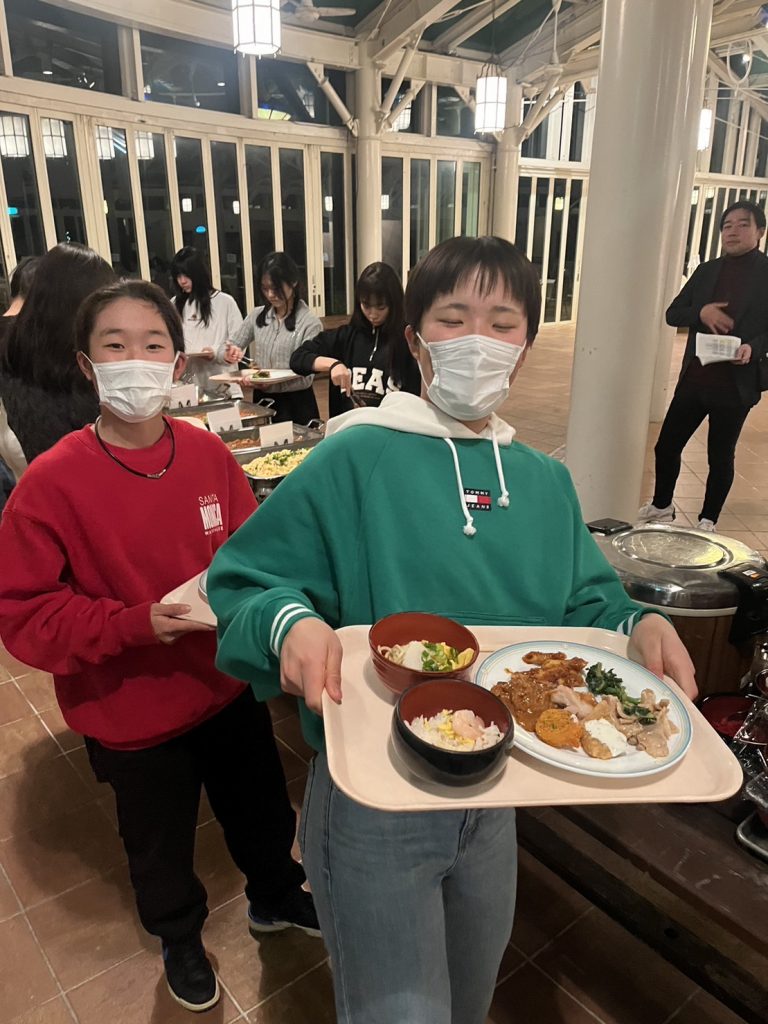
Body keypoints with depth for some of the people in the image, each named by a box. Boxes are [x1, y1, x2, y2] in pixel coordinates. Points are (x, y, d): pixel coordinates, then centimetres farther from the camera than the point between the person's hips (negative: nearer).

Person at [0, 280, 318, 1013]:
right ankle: (180, 939, 56)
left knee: (262, 807, 25)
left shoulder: (208, 455, -10)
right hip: (132, 713, -3)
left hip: (228, 684, 3)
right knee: (161, 843, 23)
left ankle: (275, 898, 58)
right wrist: (138, 624, -27)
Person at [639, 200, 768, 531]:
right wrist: (701, 312, -12)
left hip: (735, 386, -4)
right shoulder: (706, 271, 9)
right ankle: (661, 506, 33)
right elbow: (672, 314, 7)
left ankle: (707, 522, 25)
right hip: (694, 379, 4)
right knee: (666, 446, 10)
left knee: (720, 457, 9)